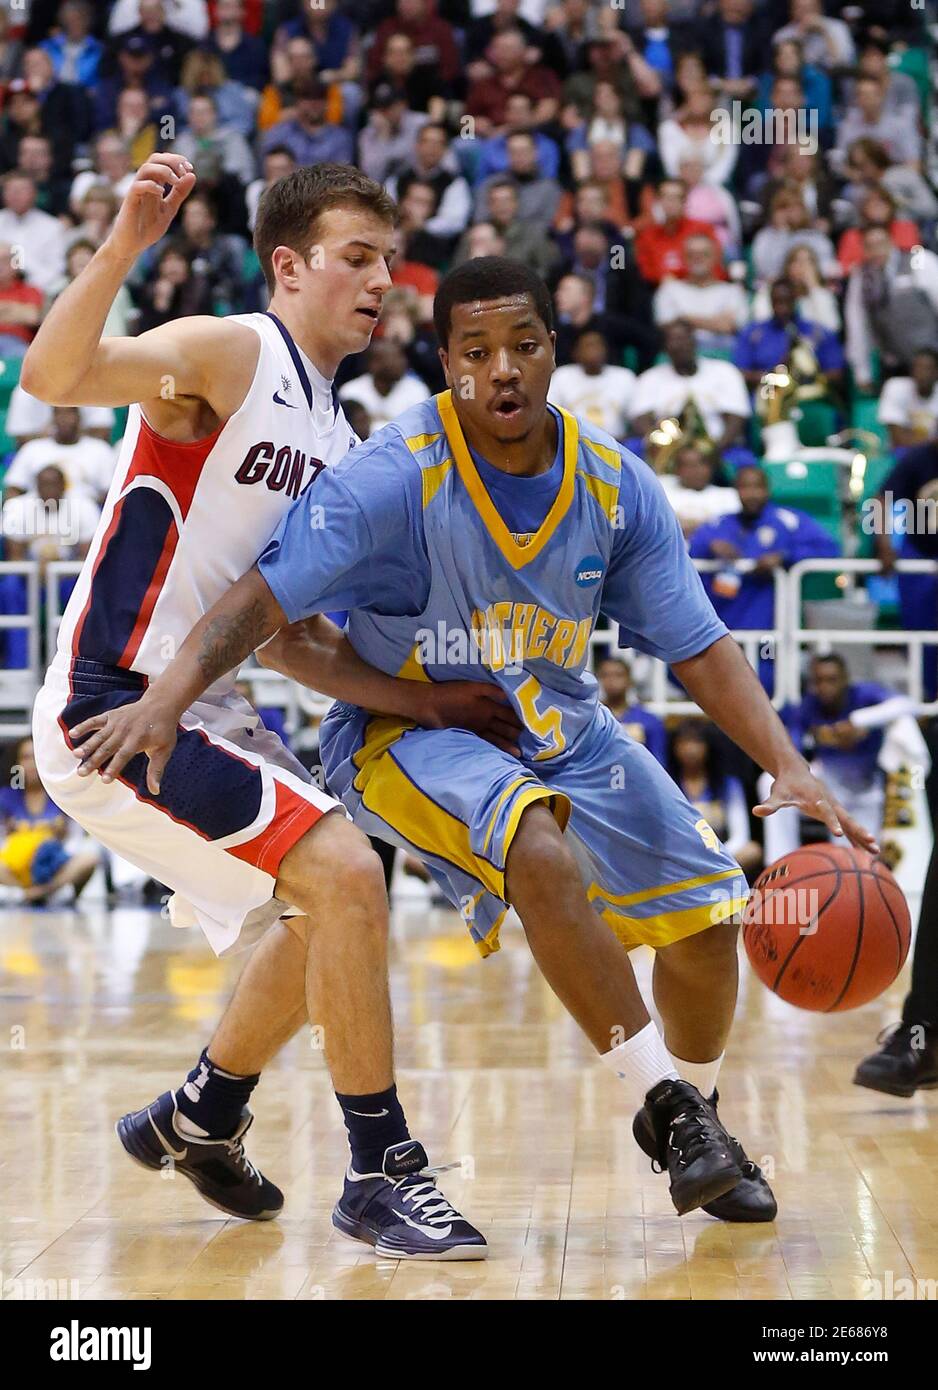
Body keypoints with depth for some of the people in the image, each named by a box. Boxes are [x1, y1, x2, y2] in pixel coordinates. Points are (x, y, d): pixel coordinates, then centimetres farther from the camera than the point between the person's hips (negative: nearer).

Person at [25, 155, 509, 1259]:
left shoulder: (333, 439, 15)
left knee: (328, 908, 22)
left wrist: (420, 702, 12)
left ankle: (199, 1118, 39)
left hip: (198, 711, 10)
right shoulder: (230, 354, -12)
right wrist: (127, 242, -41)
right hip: (115, 708, -10)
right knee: (345, 875, -17)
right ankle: (382, 1171, -6)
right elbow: (51, 374, -29)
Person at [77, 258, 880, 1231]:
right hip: (407, 733, -5)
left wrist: (788, 768, -16)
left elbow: (699, 648, -4)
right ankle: (665, 1107, -24)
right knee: (541, 849, -36)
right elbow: (265, 604, -27)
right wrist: (167, 697, -45)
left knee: (704, 915, 1)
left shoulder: (617, 486, -10)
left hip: (559, 728, 6)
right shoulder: (394, 476, -24)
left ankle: (689, 1111, 32)